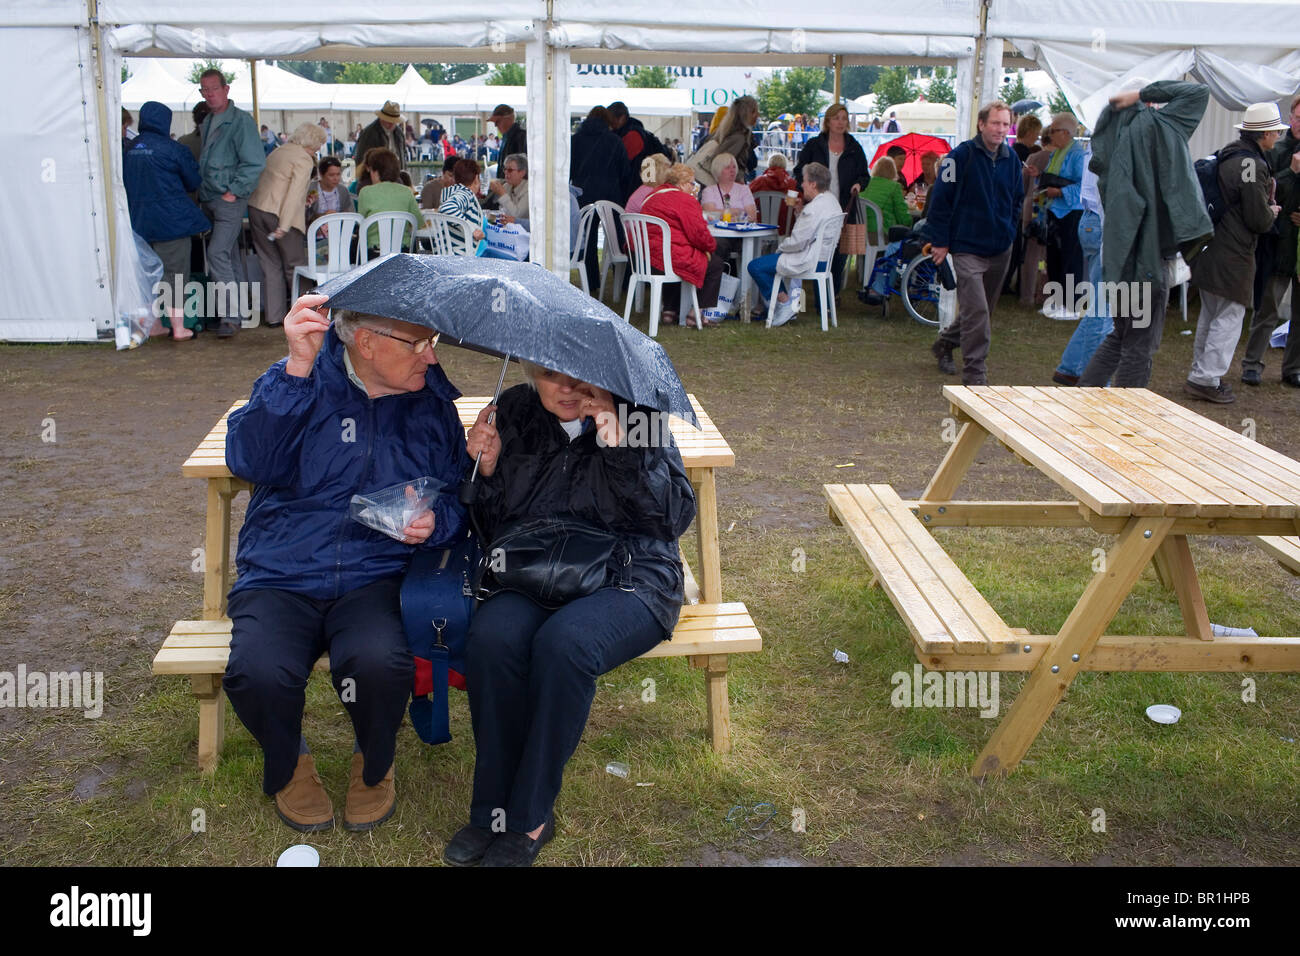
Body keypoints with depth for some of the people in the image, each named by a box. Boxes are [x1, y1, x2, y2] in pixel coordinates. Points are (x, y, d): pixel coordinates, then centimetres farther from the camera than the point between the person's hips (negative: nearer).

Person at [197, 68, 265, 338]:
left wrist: (233, 192, -16)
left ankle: (230, 316, -13)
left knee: (218, 254, -16)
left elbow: (255, 163, -15)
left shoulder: (240, 121, -10)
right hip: (208, 200, 8)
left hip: (230, 201, -8)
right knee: (225, 257, 12)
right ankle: (226, 311, 19)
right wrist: (202, 191, 15)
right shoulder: (207, 122, 16)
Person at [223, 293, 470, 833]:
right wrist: (296, 368, -22)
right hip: (279, 579, 0)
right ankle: (287, 766, 8)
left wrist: (435, 522, -10)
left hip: (377, 580, 1)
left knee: (378, 662, -33)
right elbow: (249, 461, -14)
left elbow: (460, 499, 15)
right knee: (258, 673, -30)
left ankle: (374, 767, 4)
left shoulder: (431, 404, 10)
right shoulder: (299, 382, 3)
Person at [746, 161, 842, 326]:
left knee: (755, 266, -10)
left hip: (810, 262, -11)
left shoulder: (815, 208, -23)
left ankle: (786, 303, -4)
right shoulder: (831, 200, 10)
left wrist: (780, 247, -5)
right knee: (765, 260, 26)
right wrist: (801, 211, 6)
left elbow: (798, 242, -23)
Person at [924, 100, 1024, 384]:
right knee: (976, 312, -14)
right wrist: (940, 240, -8)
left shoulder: (1011, 158, 8)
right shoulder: (962, 155, -10)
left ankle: (945, 344, 40)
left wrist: (1009, 231, 13)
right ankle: (975, 375, -8)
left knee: (979, 311, 16)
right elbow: (940, 198, -7)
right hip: (967, 248, -6)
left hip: (1000, 249, 6)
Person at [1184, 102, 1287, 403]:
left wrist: (1265, 208, 14)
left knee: (1210, 314, 16)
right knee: (1230, 316, -3)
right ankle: (1206, 379, -3)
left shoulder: (1227, 155, 11)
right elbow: (1260, 220, -15)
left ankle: (1201, 374, 25)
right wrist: (1272, 212, 5)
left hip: (1210, 250, 9)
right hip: (1233, 254, -9)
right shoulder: (1252, 165, -18)